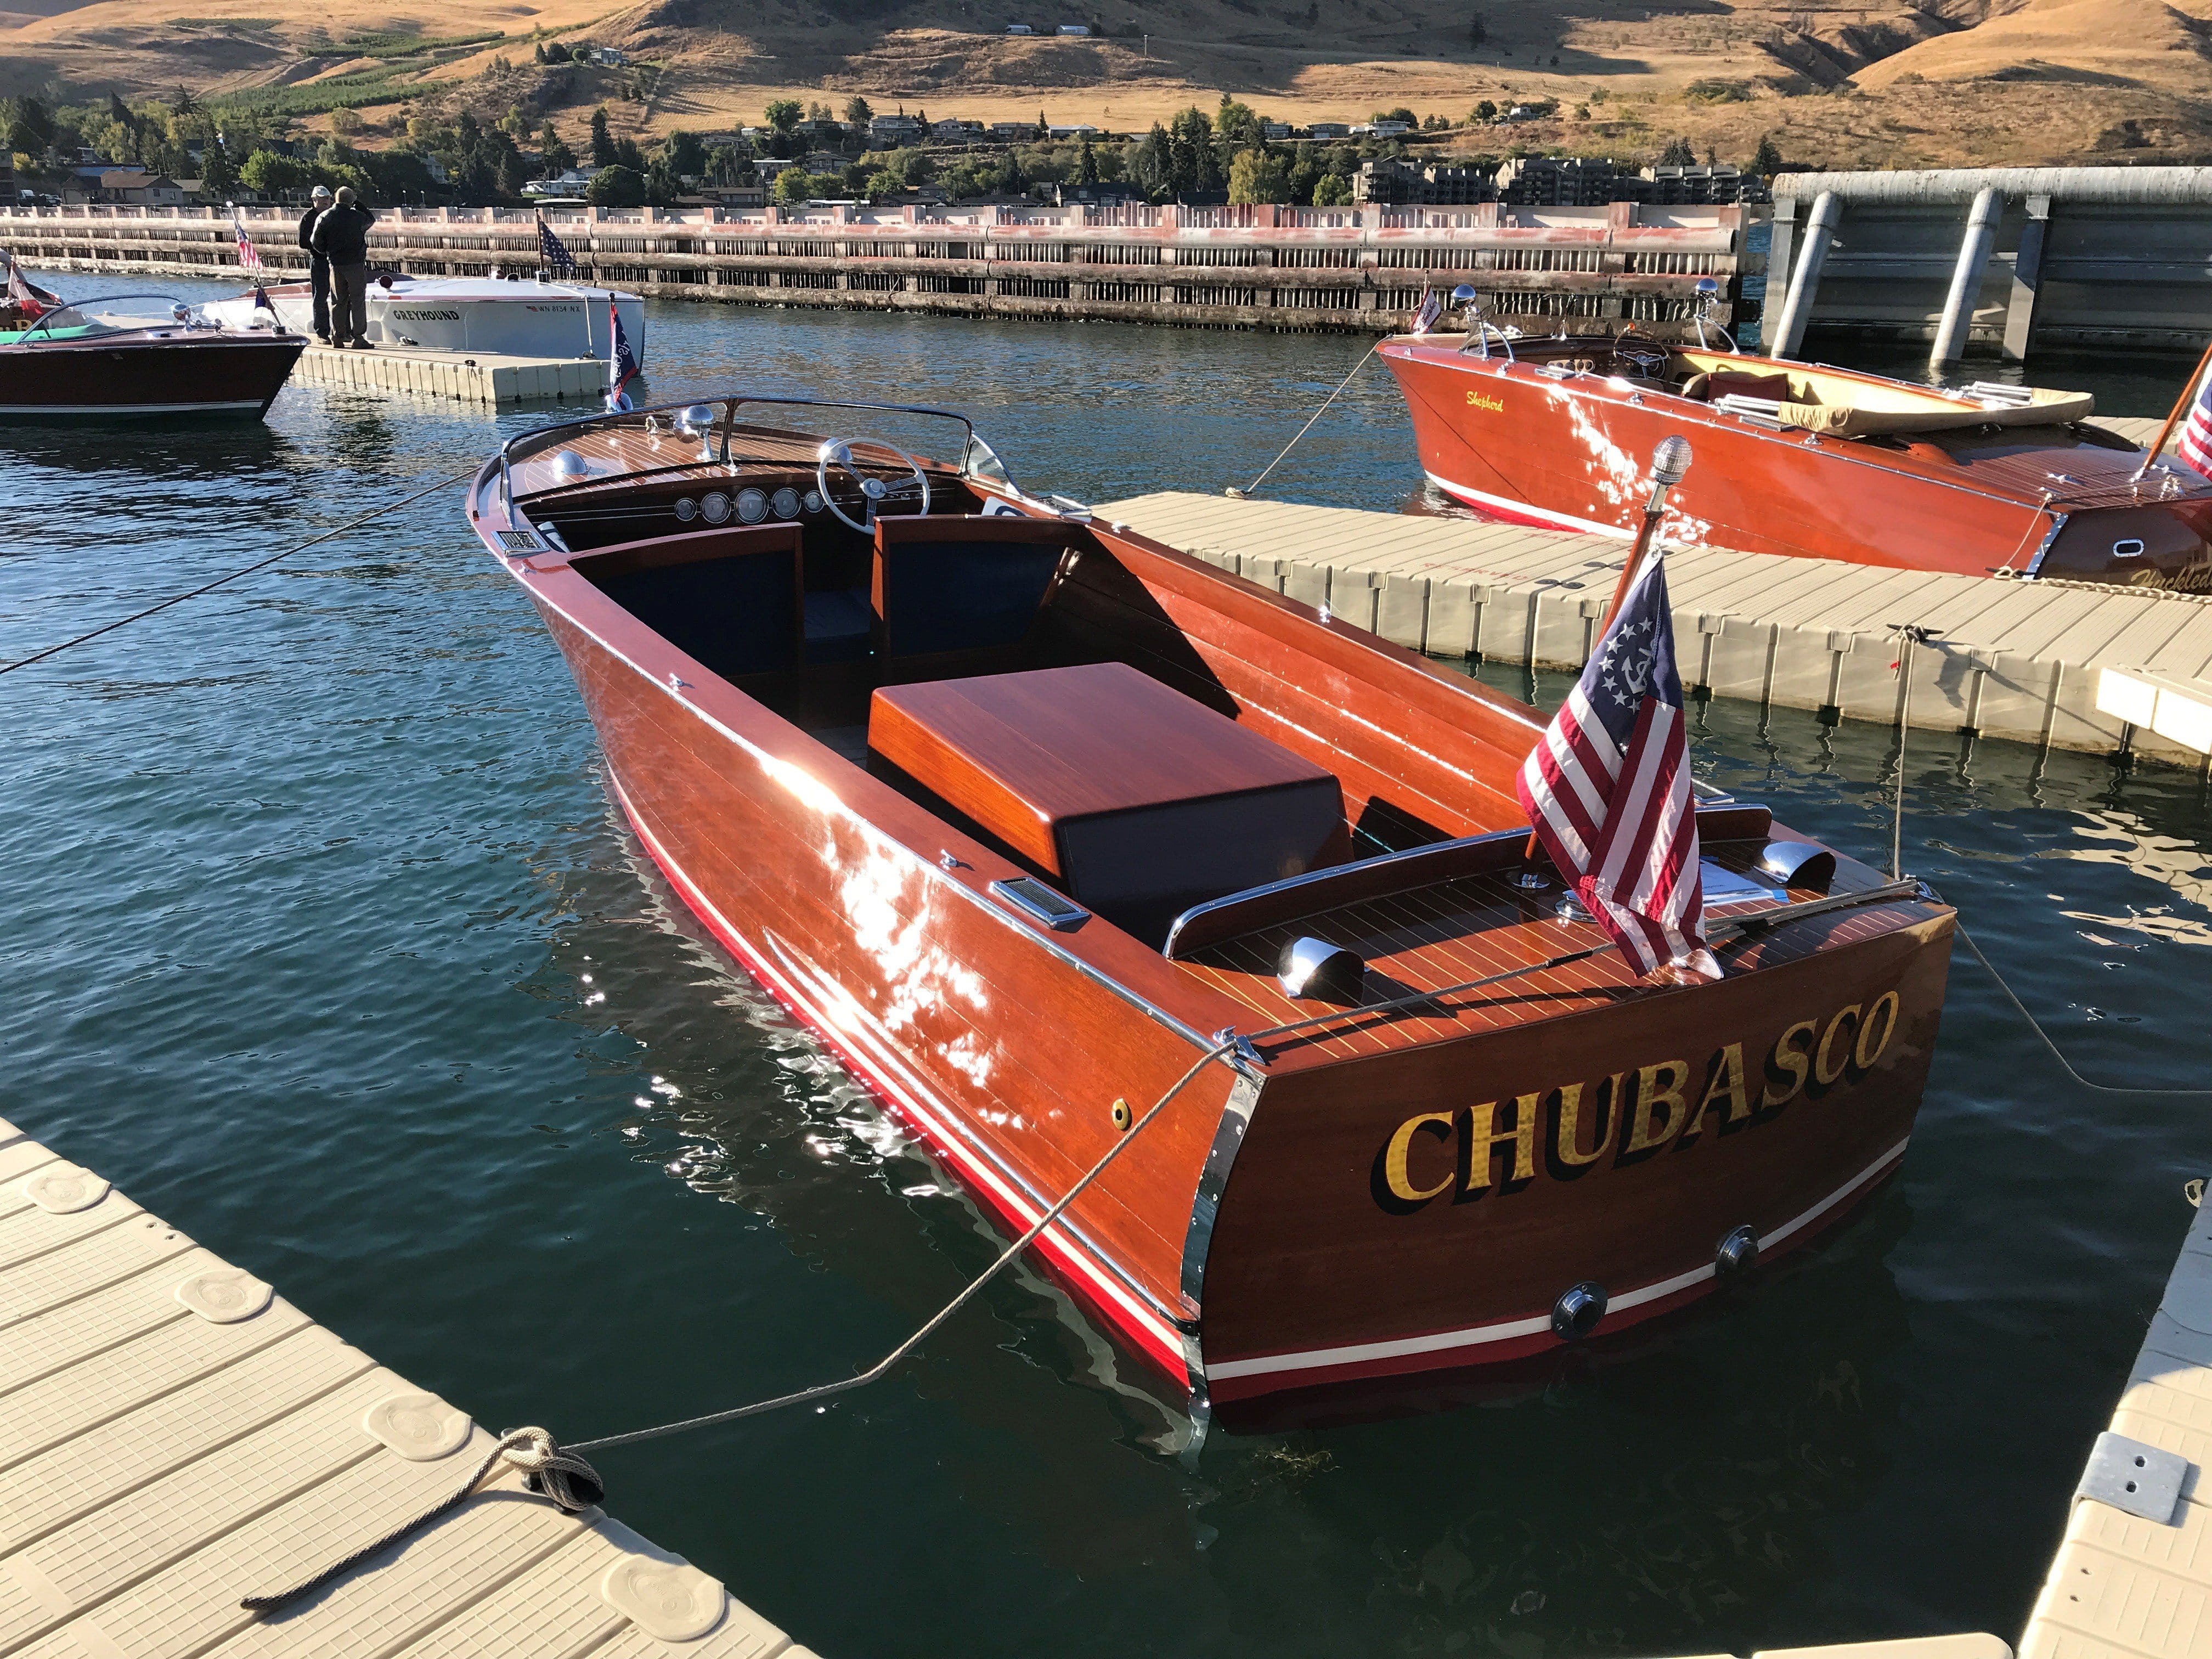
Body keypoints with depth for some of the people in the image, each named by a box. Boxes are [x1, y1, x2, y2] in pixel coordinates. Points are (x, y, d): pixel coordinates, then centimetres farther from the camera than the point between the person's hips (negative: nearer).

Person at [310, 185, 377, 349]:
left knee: (338, 301, 12)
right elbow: (371, 219, 12)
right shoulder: (357, 217, -9)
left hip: (335, 265, 4)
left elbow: (316, 243, 3)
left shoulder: (324, 218, 1)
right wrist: (358, 206, 18)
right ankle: (358, 338, -6)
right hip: (356, 264, -4)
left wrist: (327, 253, 20)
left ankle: (339, 336, 13)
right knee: (358, 301, -1)